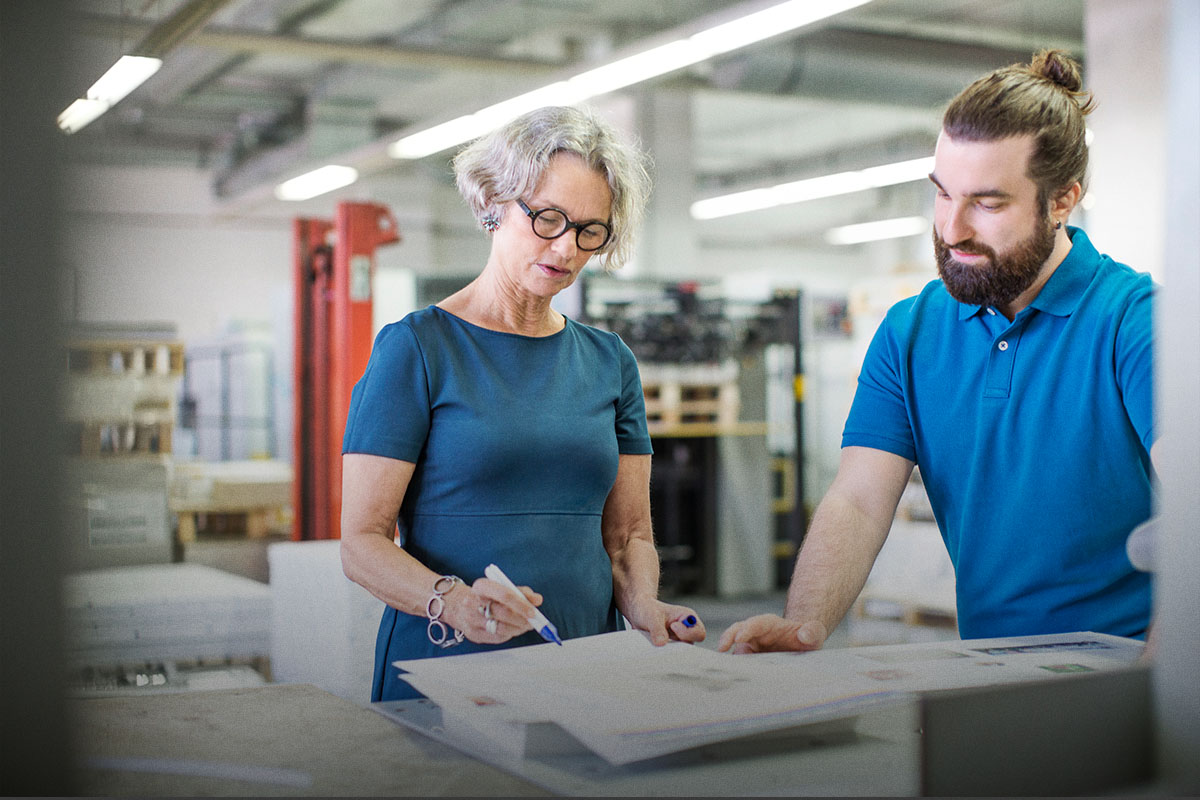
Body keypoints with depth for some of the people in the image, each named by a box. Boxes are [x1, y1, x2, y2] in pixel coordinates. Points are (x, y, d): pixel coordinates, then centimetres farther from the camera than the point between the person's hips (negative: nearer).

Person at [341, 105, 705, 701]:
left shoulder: (610, 362, 14)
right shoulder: (415, 347, -2)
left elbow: (628, 533, 14)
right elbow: (362, 541, -6)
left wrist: (644, 607, -6)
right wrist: (453, 601, -24)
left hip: (586, 673, 4)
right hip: (445, 668, -4)